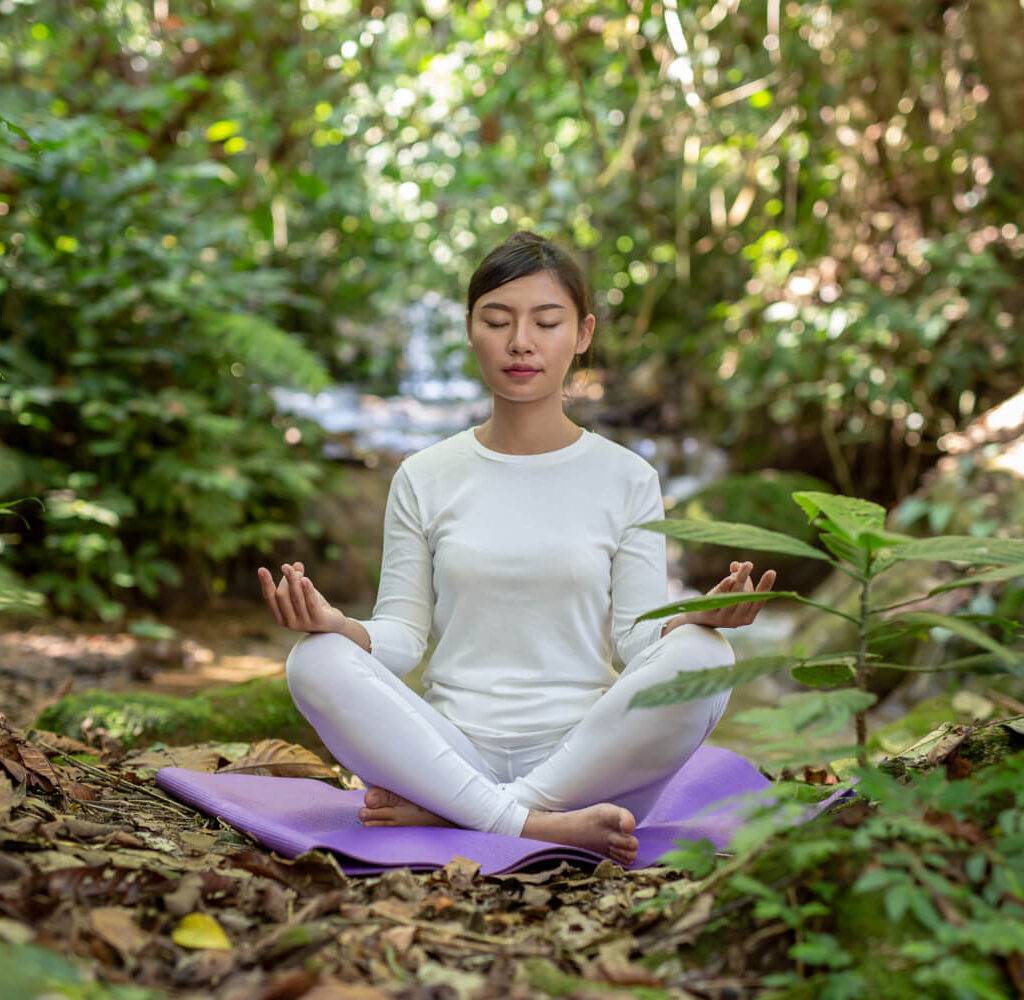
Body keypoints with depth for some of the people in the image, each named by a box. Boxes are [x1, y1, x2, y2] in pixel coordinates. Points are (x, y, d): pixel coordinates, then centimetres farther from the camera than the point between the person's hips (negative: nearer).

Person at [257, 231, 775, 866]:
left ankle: (444, 811, -23)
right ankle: (543, 825, -29)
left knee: (702, 657, -28)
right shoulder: (425, 478, 10)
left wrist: (695, 619, -21)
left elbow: (639, 638, 1)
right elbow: (403, 640, 6)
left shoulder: (627, 479, 7)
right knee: (317, 662, -24)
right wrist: (338, 624, -17)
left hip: (584, 756, 0)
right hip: (450, 750, 1)